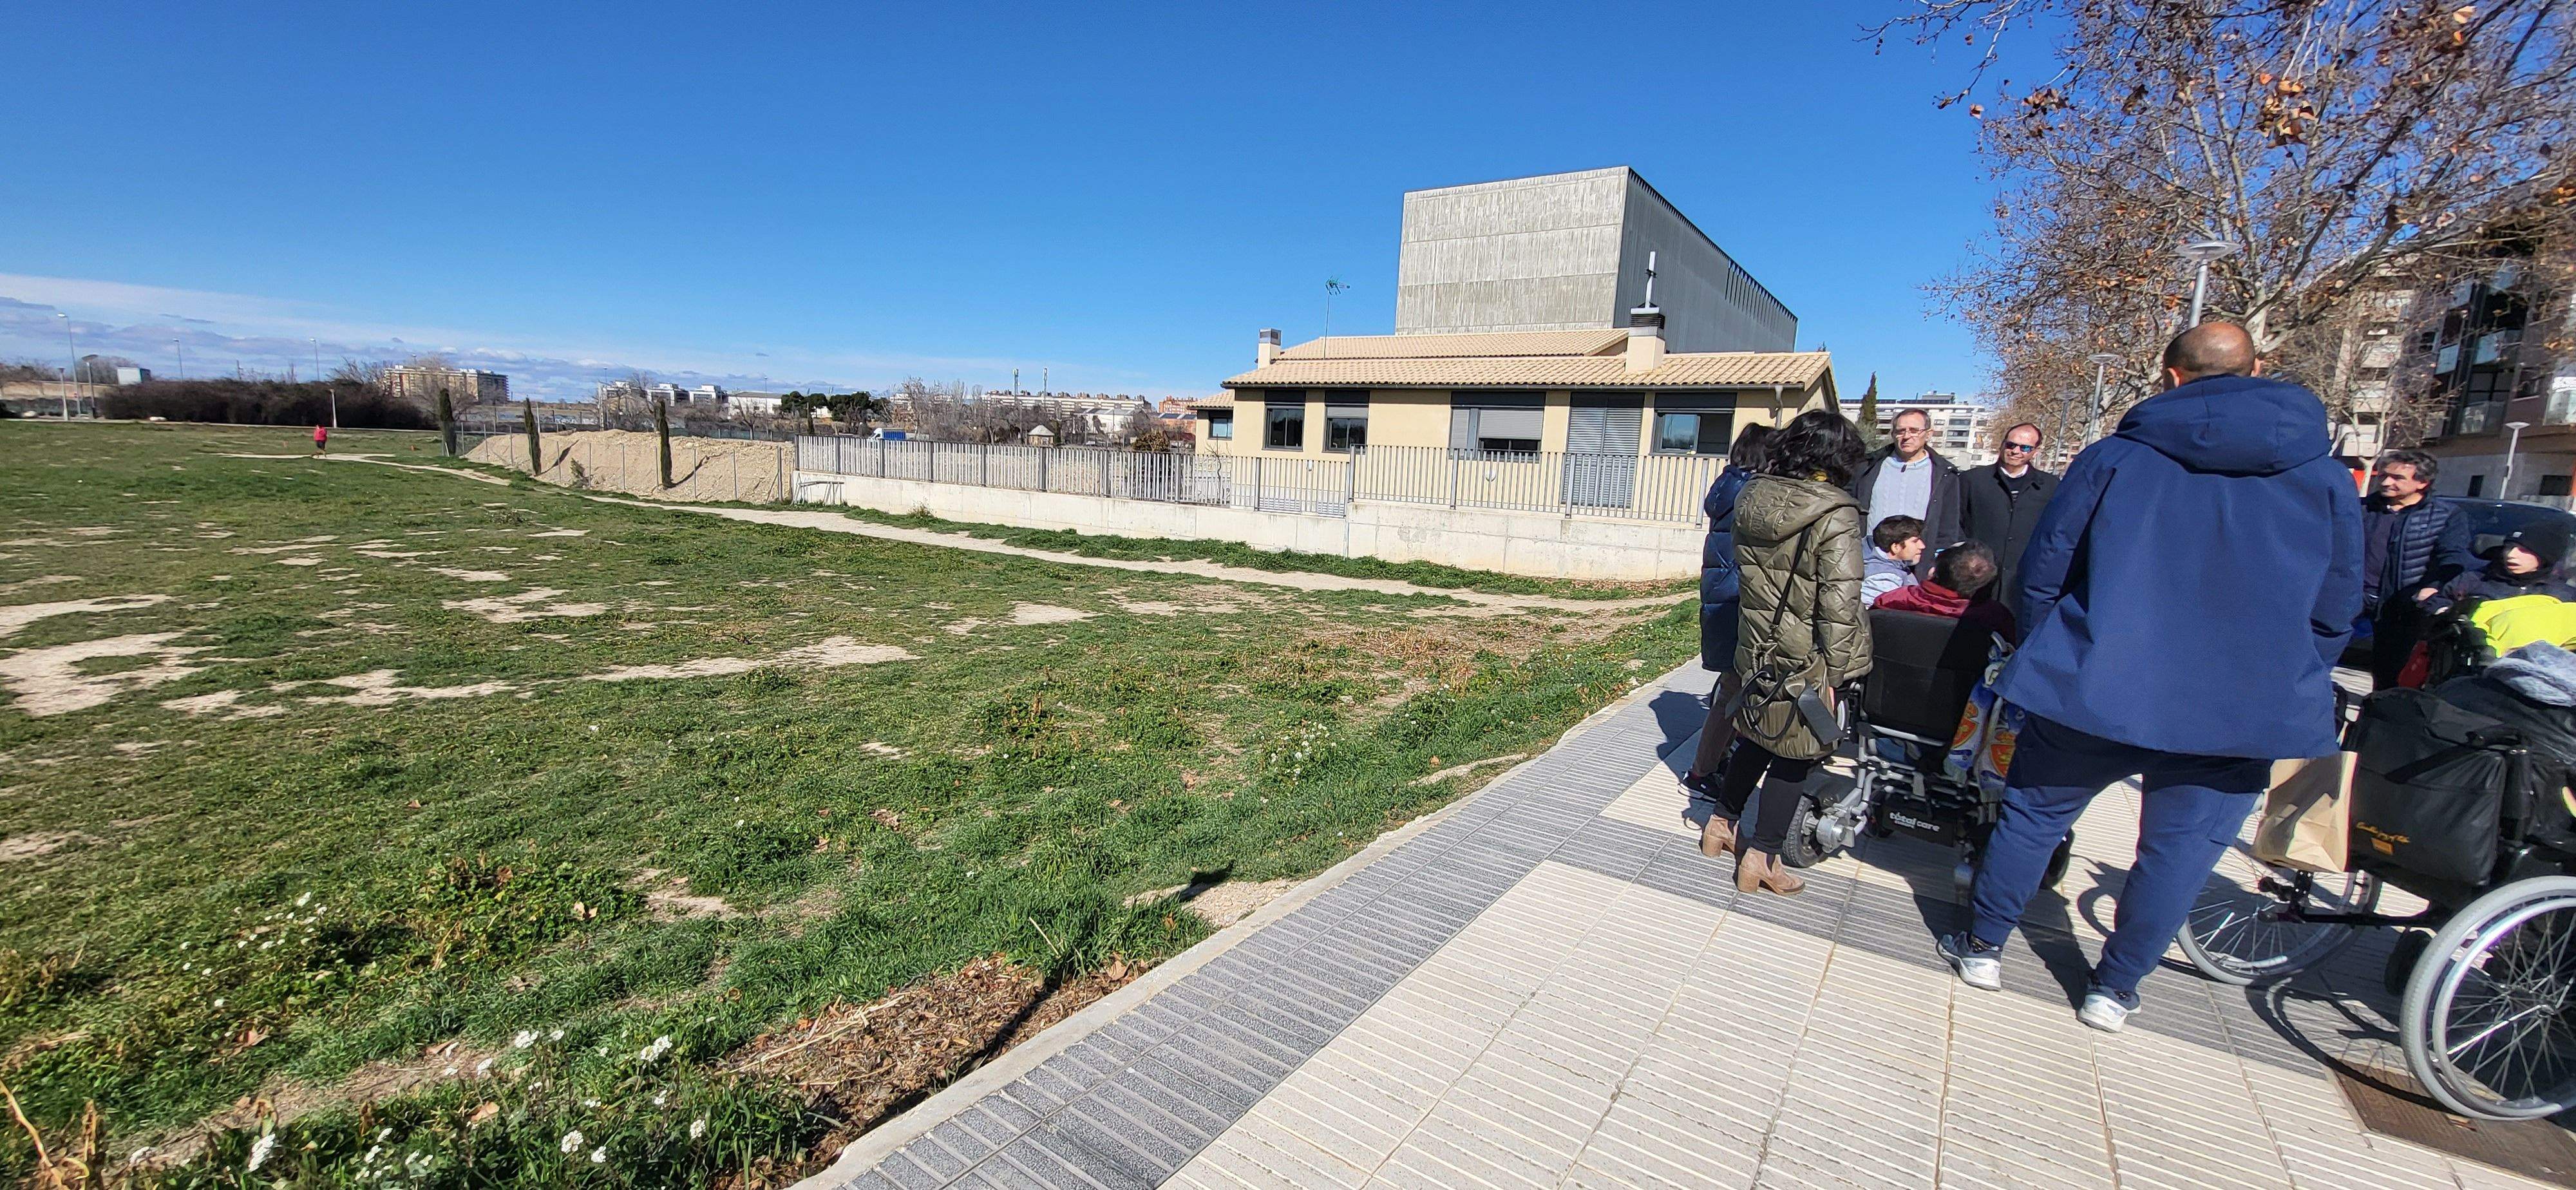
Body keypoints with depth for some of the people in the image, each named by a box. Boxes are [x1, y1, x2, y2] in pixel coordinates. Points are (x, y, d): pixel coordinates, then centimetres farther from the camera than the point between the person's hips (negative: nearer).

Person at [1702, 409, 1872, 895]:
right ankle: (1762, 857, 14)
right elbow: (1839, 602, -18)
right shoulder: (1835, 515, -17)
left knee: (1756, 738, 22)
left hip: (1757, 650, 6)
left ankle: (1722, 822, 35)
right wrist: (1834, 672, -13)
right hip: (1807, 661, -6)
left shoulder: (1752, 499, 2)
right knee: (1794, 755, 7)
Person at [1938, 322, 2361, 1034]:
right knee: (2180, 850, 14)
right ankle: (2114, 990, 23)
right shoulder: (2325, 477, 3)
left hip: (2096, 689, -1)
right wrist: (2286, 686, 21)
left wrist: (2045, 659, 12)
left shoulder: (2115, 457, -3)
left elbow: (2042, 571, -1)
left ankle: (1983, 947, 25)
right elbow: (2336, 610, 8)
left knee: (2033, 814, 13)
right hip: (2240, 714, 2)